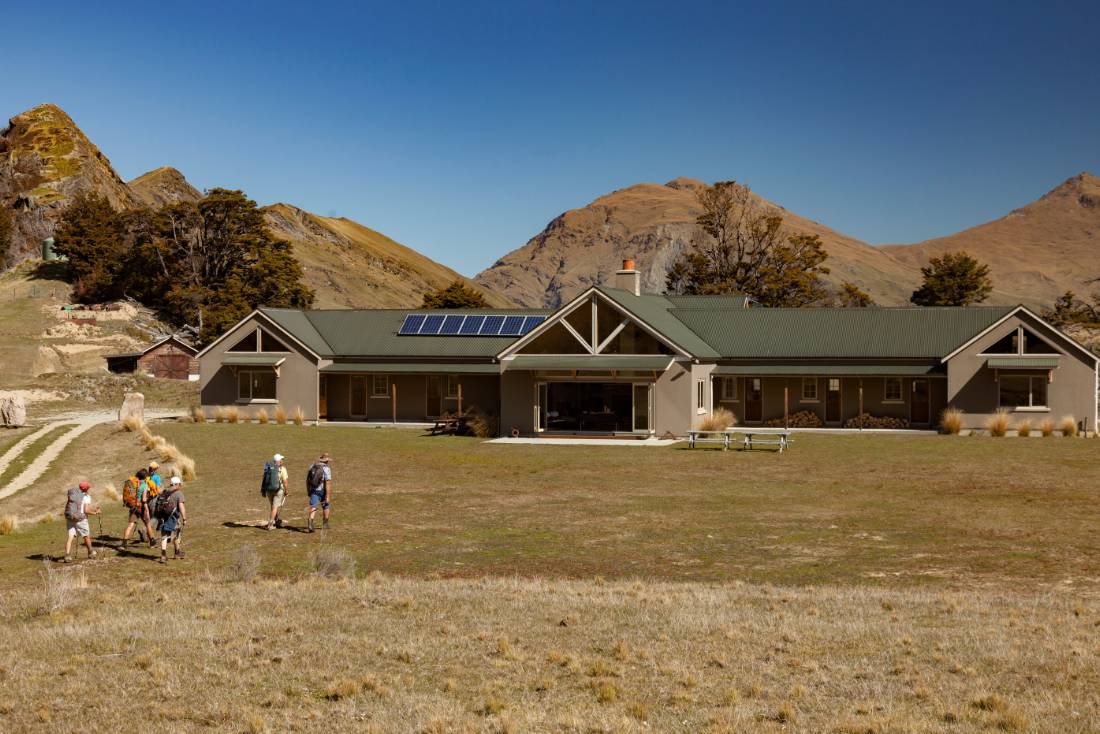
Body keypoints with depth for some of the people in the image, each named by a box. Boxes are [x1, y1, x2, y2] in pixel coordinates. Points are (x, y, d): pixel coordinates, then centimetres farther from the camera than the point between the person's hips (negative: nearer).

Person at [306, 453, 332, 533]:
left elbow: (307, 480, 9)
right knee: (326, 506, 20)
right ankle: (325, 524, 30)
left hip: (313, 490, 3)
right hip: (323, 491, -3)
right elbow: (328, 483, -20)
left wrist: (309, 491, 20)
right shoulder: (326, 469, -14)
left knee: (313, 507, -4)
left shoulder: (312, 466, 3)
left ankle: (310, 523, -25)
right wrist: (328, 496, -19)